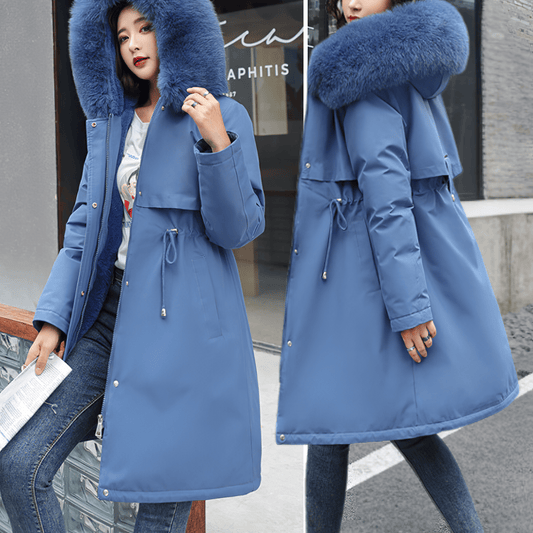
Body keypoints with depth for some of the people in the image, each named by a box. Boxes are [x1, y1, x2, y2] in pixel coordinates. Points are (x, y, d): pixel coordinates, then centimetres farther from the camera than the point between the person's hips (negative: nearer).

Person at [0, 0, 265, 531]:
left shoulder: (223, 115, 0)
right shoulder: (109, 122, 15)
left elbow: (237, 229, -6)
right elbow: (83, 227, 15)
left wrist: (216, 142, -19)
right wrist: (53, 319, 6)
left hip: (183, 320, -5)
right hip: (110, 310, 5)